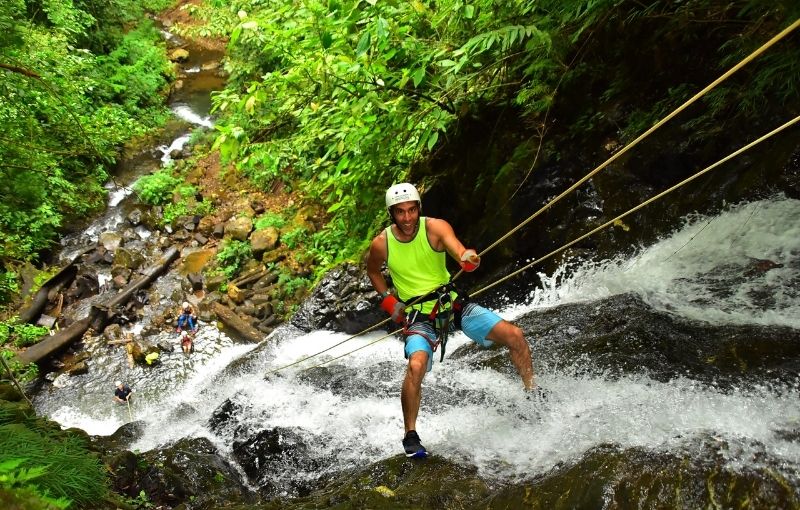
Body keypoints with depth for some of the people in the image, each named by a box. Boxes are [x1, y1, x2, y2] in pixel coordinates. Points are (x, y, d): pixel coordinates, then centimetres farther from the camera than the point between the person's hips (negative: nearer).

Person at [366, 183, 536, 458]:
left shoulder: (436, 227, -11)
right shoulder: (381, 244, -7)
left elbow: (458, 249, -31)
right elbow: (373, 272, 15)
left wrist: (468, 259, -55)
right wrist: (388, 301, 2)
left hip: (452, 302, 2)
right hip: (418, 315, -1)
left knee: (514, 335, -8)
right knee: (416, 366, -30)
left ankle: (532, 392, 18)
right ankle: (410, 436, -9)